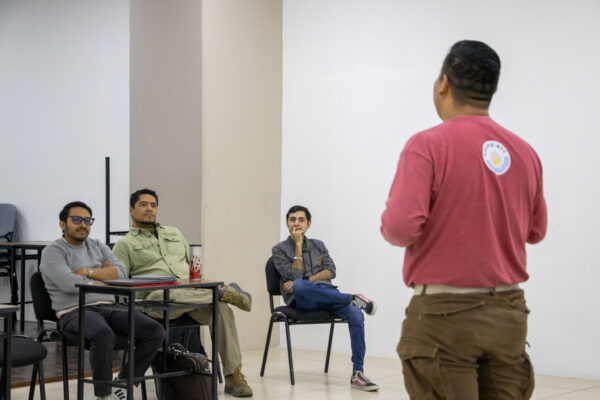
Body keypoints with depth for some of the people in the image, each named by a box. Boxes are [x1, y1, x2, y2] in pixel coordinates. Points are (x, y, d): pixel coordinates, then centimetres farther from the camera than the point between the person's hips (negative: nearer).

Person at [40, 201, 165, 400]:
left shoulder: (98, 246, 21)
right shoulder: (53, 251, 3)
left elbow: (121, 272, 5)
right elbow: (70, 284, -14)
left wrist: (88, 272, -7)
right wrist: (104, 276, 1)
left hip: (108, 308, 6)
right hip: (75, 311, -6)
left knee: (155, 331, -16)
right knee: (104, 334, -40)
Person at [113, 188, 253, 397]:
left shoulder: (174, 233, 30)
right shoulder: (125, 244, 14)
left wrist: (199, 285, 10)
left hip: (191, 293, 4)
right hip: (156, 297, -4)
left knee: (222, 309, -27)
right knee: (174, 297, -43)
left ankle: (233, 376, -27)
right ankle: (223, 292, -24)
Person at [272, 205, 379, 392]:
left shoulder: (318, 245, 23)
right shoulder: (279, 249, 11)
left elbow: (330, 271, 8)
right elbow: (294, 277, -5)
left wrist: (306, 281, -8)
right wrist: (298, 245, -4)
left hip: (326, 295, 3)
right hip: (301, 299, -3)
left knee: (356, 315, -27)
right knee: (298, 286, -41)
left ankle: (357, 373, -28)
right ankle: (354, 298, -32)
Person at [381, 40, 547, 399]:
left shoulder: (427, 146, -11)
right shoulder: (524, 152, 5)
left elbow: (401, 228, -19)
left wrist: (388, 222, 3)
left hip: (444, 315, -5)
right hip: (508, 314, 5)